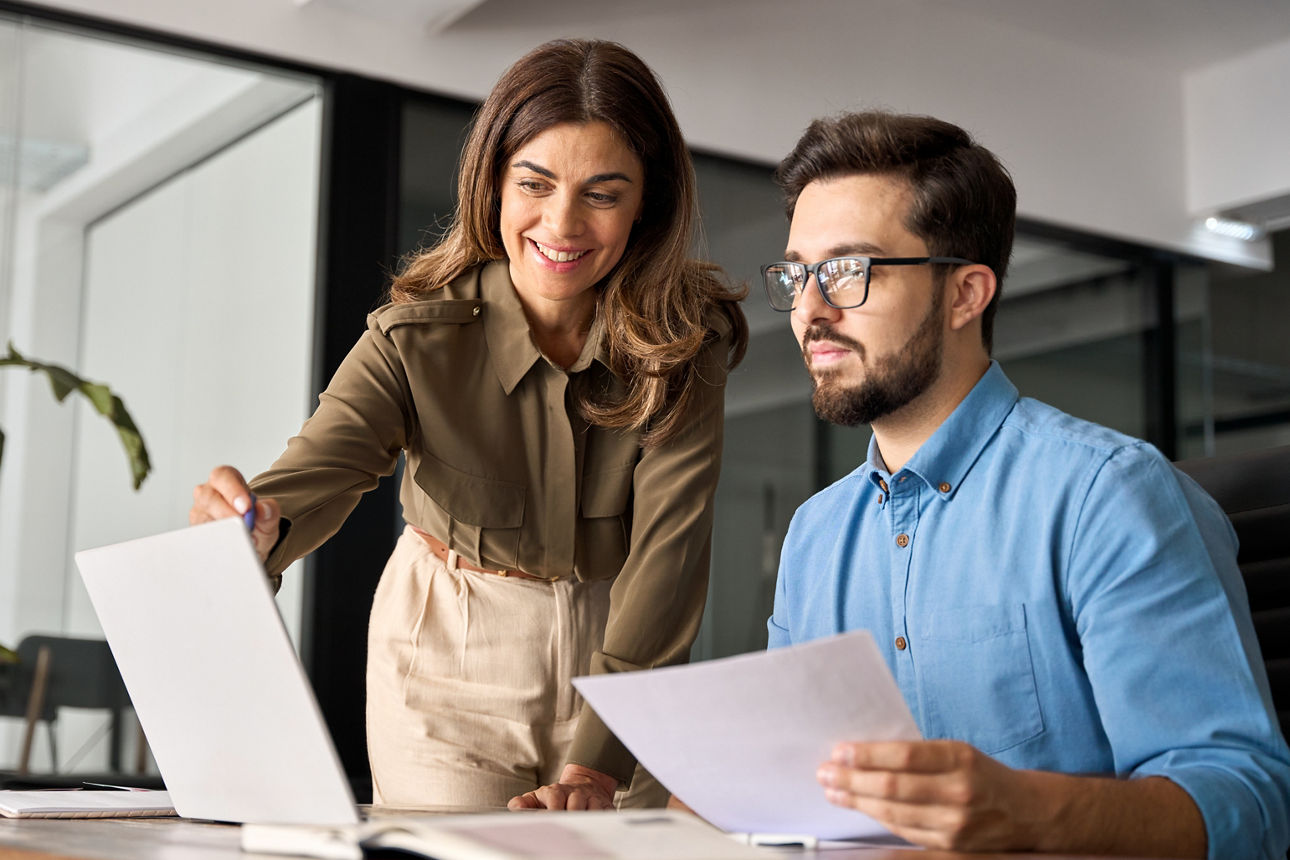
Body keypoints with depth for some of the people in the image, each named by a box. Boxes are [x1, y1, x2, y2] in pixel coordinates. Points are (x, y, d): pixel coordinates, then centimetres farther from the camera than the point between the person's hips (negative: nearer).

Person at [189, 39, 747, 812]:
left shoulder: (685, 345, -16)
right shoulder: (419, 339, -18)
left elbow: (667, 548, -23)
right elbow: (319, 471, -31)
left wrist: (596, 762, -33)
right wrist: (259, 526, -56)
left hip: (623, 654, 1)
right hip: (451, 660, -1)